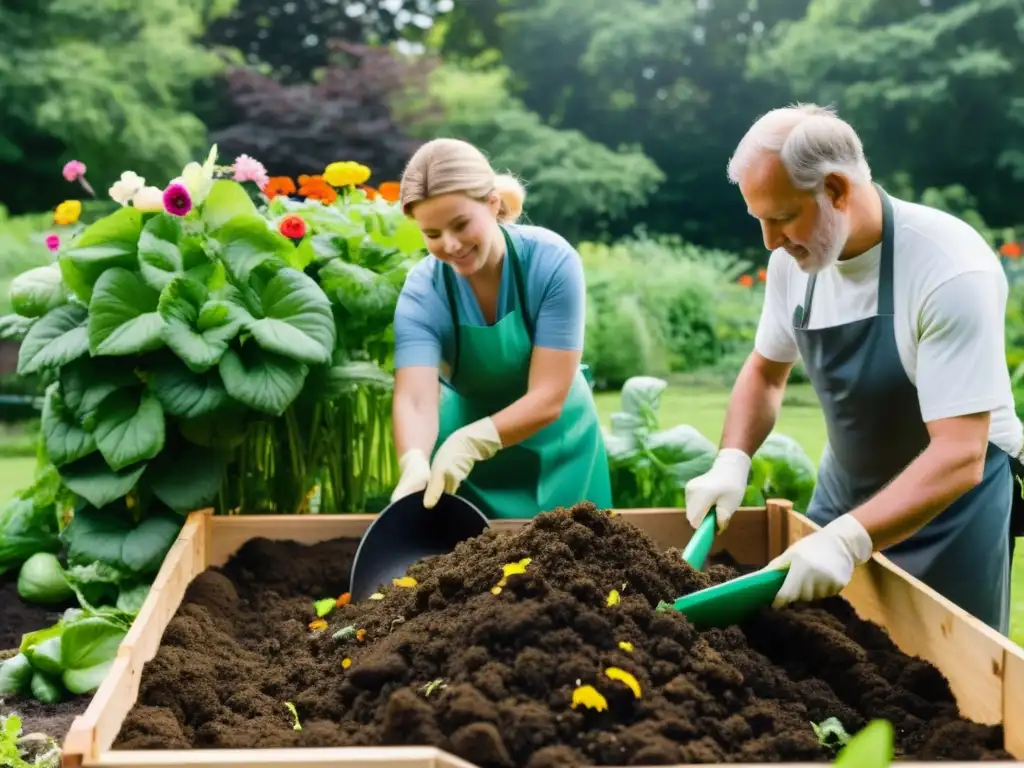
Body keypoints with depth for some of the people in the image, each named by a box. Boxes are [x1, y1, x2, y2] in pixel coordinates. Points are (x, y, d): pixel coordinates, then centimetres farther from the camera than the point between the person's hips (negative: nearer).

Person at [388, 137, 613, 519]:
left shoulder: (552, 262, -24)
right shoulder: (422, 291, -20)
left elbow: (548, 397, -26)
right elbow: (415, 399, -32)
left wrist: (471, 441, -41)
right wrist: (414, 465, -52)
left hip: (555, 447, 0)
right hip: (463, 448, 1)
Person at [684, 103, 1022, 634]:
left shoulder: (950, 270, -28)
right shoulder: (795, 258, -9)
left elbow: (959, 457, -30)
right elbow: (766, 371, 7)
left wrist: (848, 540, -41)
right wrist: (731, 463, -10)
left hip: (951, 496, -6)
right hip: (846, 487, 6)